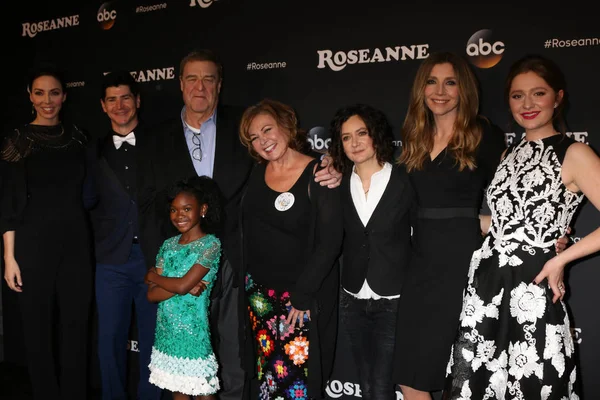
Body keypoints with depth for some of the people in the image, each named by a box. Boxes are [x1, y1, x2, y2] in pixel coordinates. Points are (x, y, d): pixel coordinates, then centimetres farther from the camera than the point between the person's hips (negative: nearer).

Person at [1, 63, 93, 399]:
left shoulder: (78, 137, 7)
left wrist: (94, 241, 5)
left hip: (76, 243, 2)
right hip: (35, 245, -2)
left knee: (77, 327, 8)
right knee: (39, 329, 8)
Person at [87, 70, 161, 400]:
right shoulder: (96, 152, 11)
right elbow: (91, 202, 12)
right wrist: (101, 239, 0)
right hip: (111, 259, 2)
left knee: (153, 337, 7)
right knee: (110, 338, 9)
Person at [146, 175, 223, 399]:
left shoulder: (210, 244, -11)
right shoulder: (169, 245, 5)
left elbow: (182, 285, -20)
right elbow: (151, 294, 0)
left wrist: (153, 276, -3)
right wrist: (186, 285, -15)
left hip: (192, 330, -5)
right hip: (167, 330, 5)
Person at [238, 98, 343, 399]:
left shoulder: (317, 175, -14)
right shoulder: (256, 173, 3)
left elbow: (329, 242, -17)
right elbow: (246, 232, 10)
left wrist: (302, 295, -17)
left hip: (303, 296, -5)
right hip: (259, 292, 5)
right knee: (266, 374, 15)